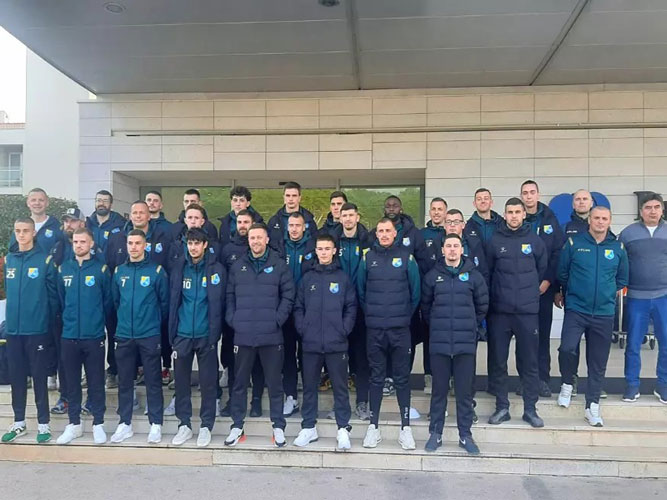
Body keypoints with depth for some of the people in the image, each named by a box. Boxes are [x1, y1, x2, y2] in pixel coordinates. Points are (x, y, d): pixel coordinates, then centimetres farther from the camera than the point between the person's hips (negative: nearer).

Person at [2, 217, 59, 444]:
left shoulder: (45, 260, -7)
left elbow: (53, 294, -5)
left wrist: (50, 323, -6)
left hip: (37, 329, -4)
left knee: (39, 377, 4)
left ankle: (43, 424, 16)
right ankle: (19, 423, 27)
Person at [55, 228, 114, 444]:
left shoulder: (101, 269, -4)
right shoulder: (63, 269, 6)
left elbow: (109, 301, 0)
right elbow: (60, 299, 13)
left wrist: (98, 320, 5)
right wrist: (68, 319, 13)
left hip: (94, 336, -3)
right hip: (69, 335, 3)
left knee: (96, 381, 5)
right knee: (72, 381, 11)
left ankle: (98, 424, 17)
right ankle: (74, 424, 24)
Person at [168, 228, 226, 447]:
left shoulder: (216, 269, -4)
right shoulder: (179, 268, 5)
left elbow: (217, 304, -6)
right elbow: (173, 301, 6)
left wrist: (214, 335, -10)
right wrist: (172, 331, 1)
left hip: (205, 335, -3)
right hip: (182, 335, 3)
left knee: (208, 382, 6)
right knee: (181, 381, 10)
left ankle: (206, 426, 20)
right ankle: (184, 424, 24)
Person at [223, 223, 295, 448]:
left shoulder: (279, 265, 1)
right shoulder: (237, 266, 9)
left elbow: (288, 296, -1)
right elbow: (230, 296, 9)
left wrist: (277, 320, -8)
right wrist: (232, 320, -2)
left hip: (271, 336, -2)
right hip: (243, 335, 2)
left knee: (274, 382, 7)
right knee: (240, 382, 10)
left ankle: (278, 426, 19)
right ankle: (237, 426, 23)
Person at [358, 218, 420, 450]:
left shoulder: (406, 257, 0)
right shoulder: (368, 258, 5)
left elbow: (415, 291, 4)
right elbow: (360, 290, 11)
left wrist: (405, 315, 5)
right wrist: (370, 313, 9)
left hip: (400, 328, -1)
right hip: (374, 328, 1)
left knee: (402, 377, 5)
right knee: (376, 377, 8)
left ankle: (406, 427, 14)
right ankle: (373, 426, 17)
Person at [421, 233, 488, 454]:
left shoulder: (474, 275, 2)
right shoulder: (432, 276, 3)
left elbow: (482, 306, 10)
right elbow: (425, 305, 11)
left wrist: (471, 327, 11)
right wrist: (436, 326, 10)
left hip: (466, 344, 0)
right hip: (439, 343, 0)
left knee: (465, 391, 7)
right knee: (439, 390, 8)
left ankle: (465, 435, 19)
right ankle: (435, 434, 19)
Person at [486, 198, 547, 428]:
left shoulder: (534, 240, 3)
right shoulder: (494, 241, 1)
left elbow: (543, 269, 14)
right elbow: (486, 272, 6)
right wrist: (495, 296, 5)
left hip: (527, 311, 0)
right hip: (499, 311, 0)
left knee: (529, 362, 6)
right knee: (498, 361, 5)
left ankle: (530, 409, 18)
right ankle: (502, 407, 18)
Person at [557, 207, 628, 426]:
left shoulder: (618, 248, 3)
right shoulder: (574, 243, -3)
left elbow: (622, 278, 17)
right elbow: (562, 273, 6)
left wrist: (610, 294, 14)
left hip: (604, 313, 2)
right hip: (576, 310, -2)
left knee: (598, 362, 7)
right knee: (567, 348, -19)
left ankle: (592, 406, 20)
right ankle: (567, 384, 10)